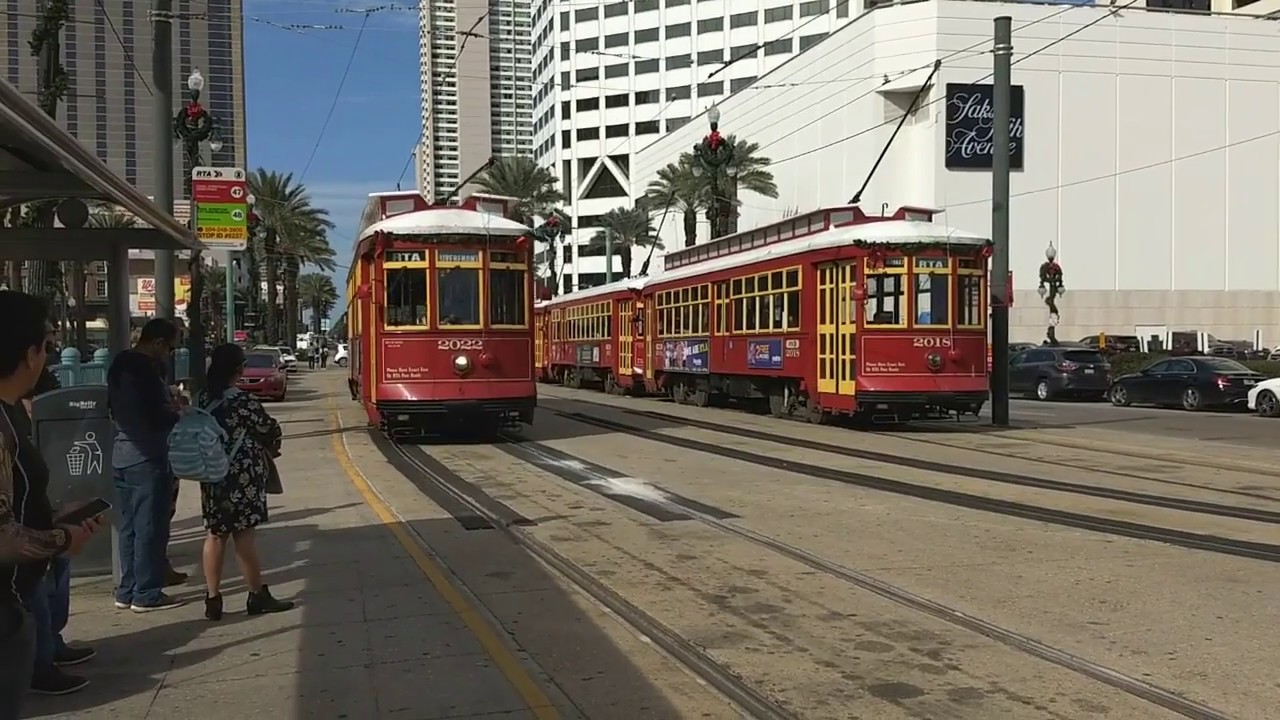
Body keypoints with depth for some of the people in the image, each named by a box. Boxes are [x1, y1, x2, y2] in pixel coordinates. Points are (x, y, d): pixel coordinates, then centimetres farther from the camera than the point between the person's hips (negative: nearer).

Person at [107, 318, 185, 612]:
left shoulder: (120, 364, 11)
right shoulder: (146, 369, -18)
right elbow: (159, 416, -21)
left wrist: (168, 405, 17)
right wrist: (179, 415, 0)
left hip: (123, 455, 9)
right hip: (147, 458, -9)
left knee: (130, 526, 14)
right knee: (150, 527, -2)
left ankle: (127, 590, 20)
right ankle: (146, 594, 4)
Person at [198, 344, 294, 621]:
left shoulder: (203, 398, 5)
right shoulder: (242, 401, -15)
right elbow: (270, 429, -8)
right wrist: (268, 451, 13)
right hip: (242, 473, -6)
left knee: (216, 534, 10)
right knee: (244, 532, -1)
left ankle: (212, 599, 13)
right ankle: (257, 596, 8)